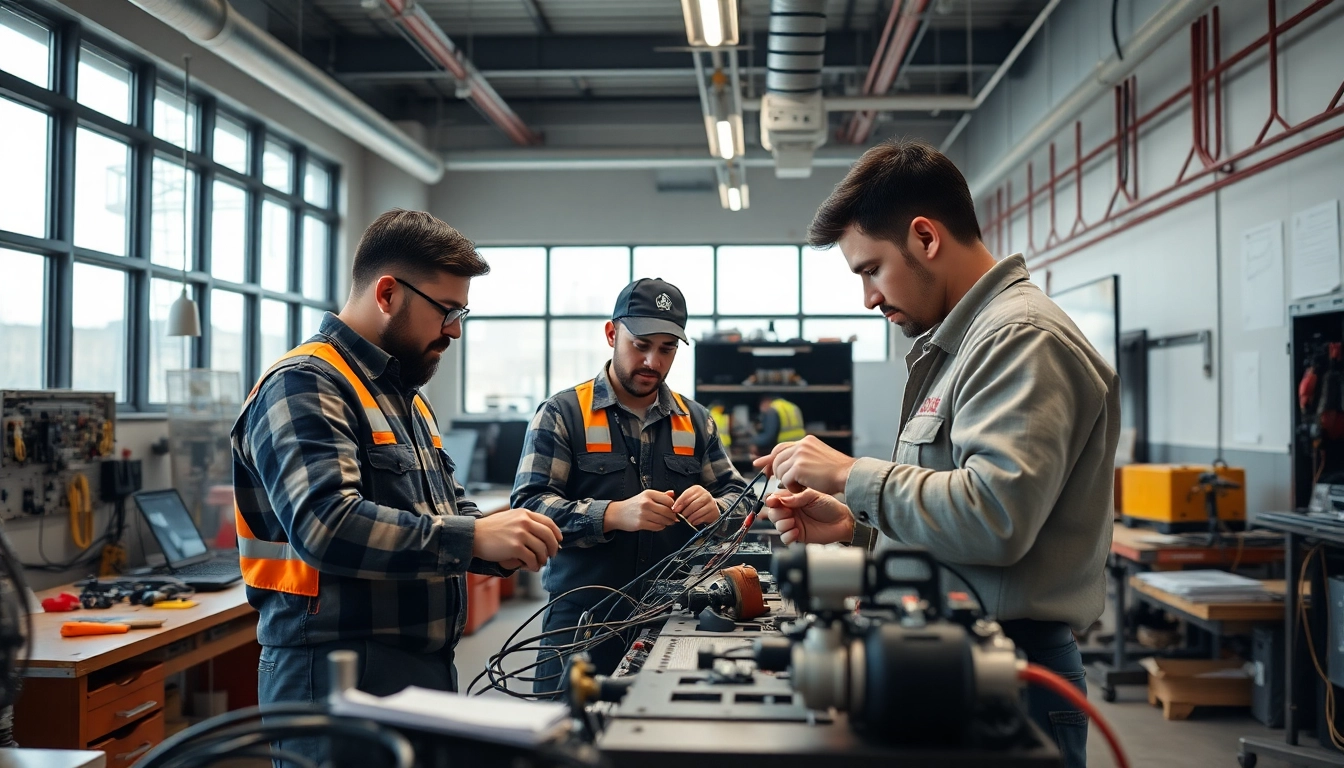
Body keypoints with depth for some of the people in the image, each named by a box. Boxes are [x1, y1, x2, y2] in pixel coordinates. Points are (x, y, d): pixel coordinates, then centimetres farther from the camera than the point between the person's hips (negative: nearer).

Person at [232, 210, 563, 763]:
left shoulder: (405, 397, 18)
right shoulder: (306, 386, -13)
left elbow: (448, 510, 25)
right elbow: (326, 524, -27)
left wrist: (503, 544, 3)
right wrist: (474, 537, -28)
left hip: (425, 671, 9)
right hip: (338, 676, -9)